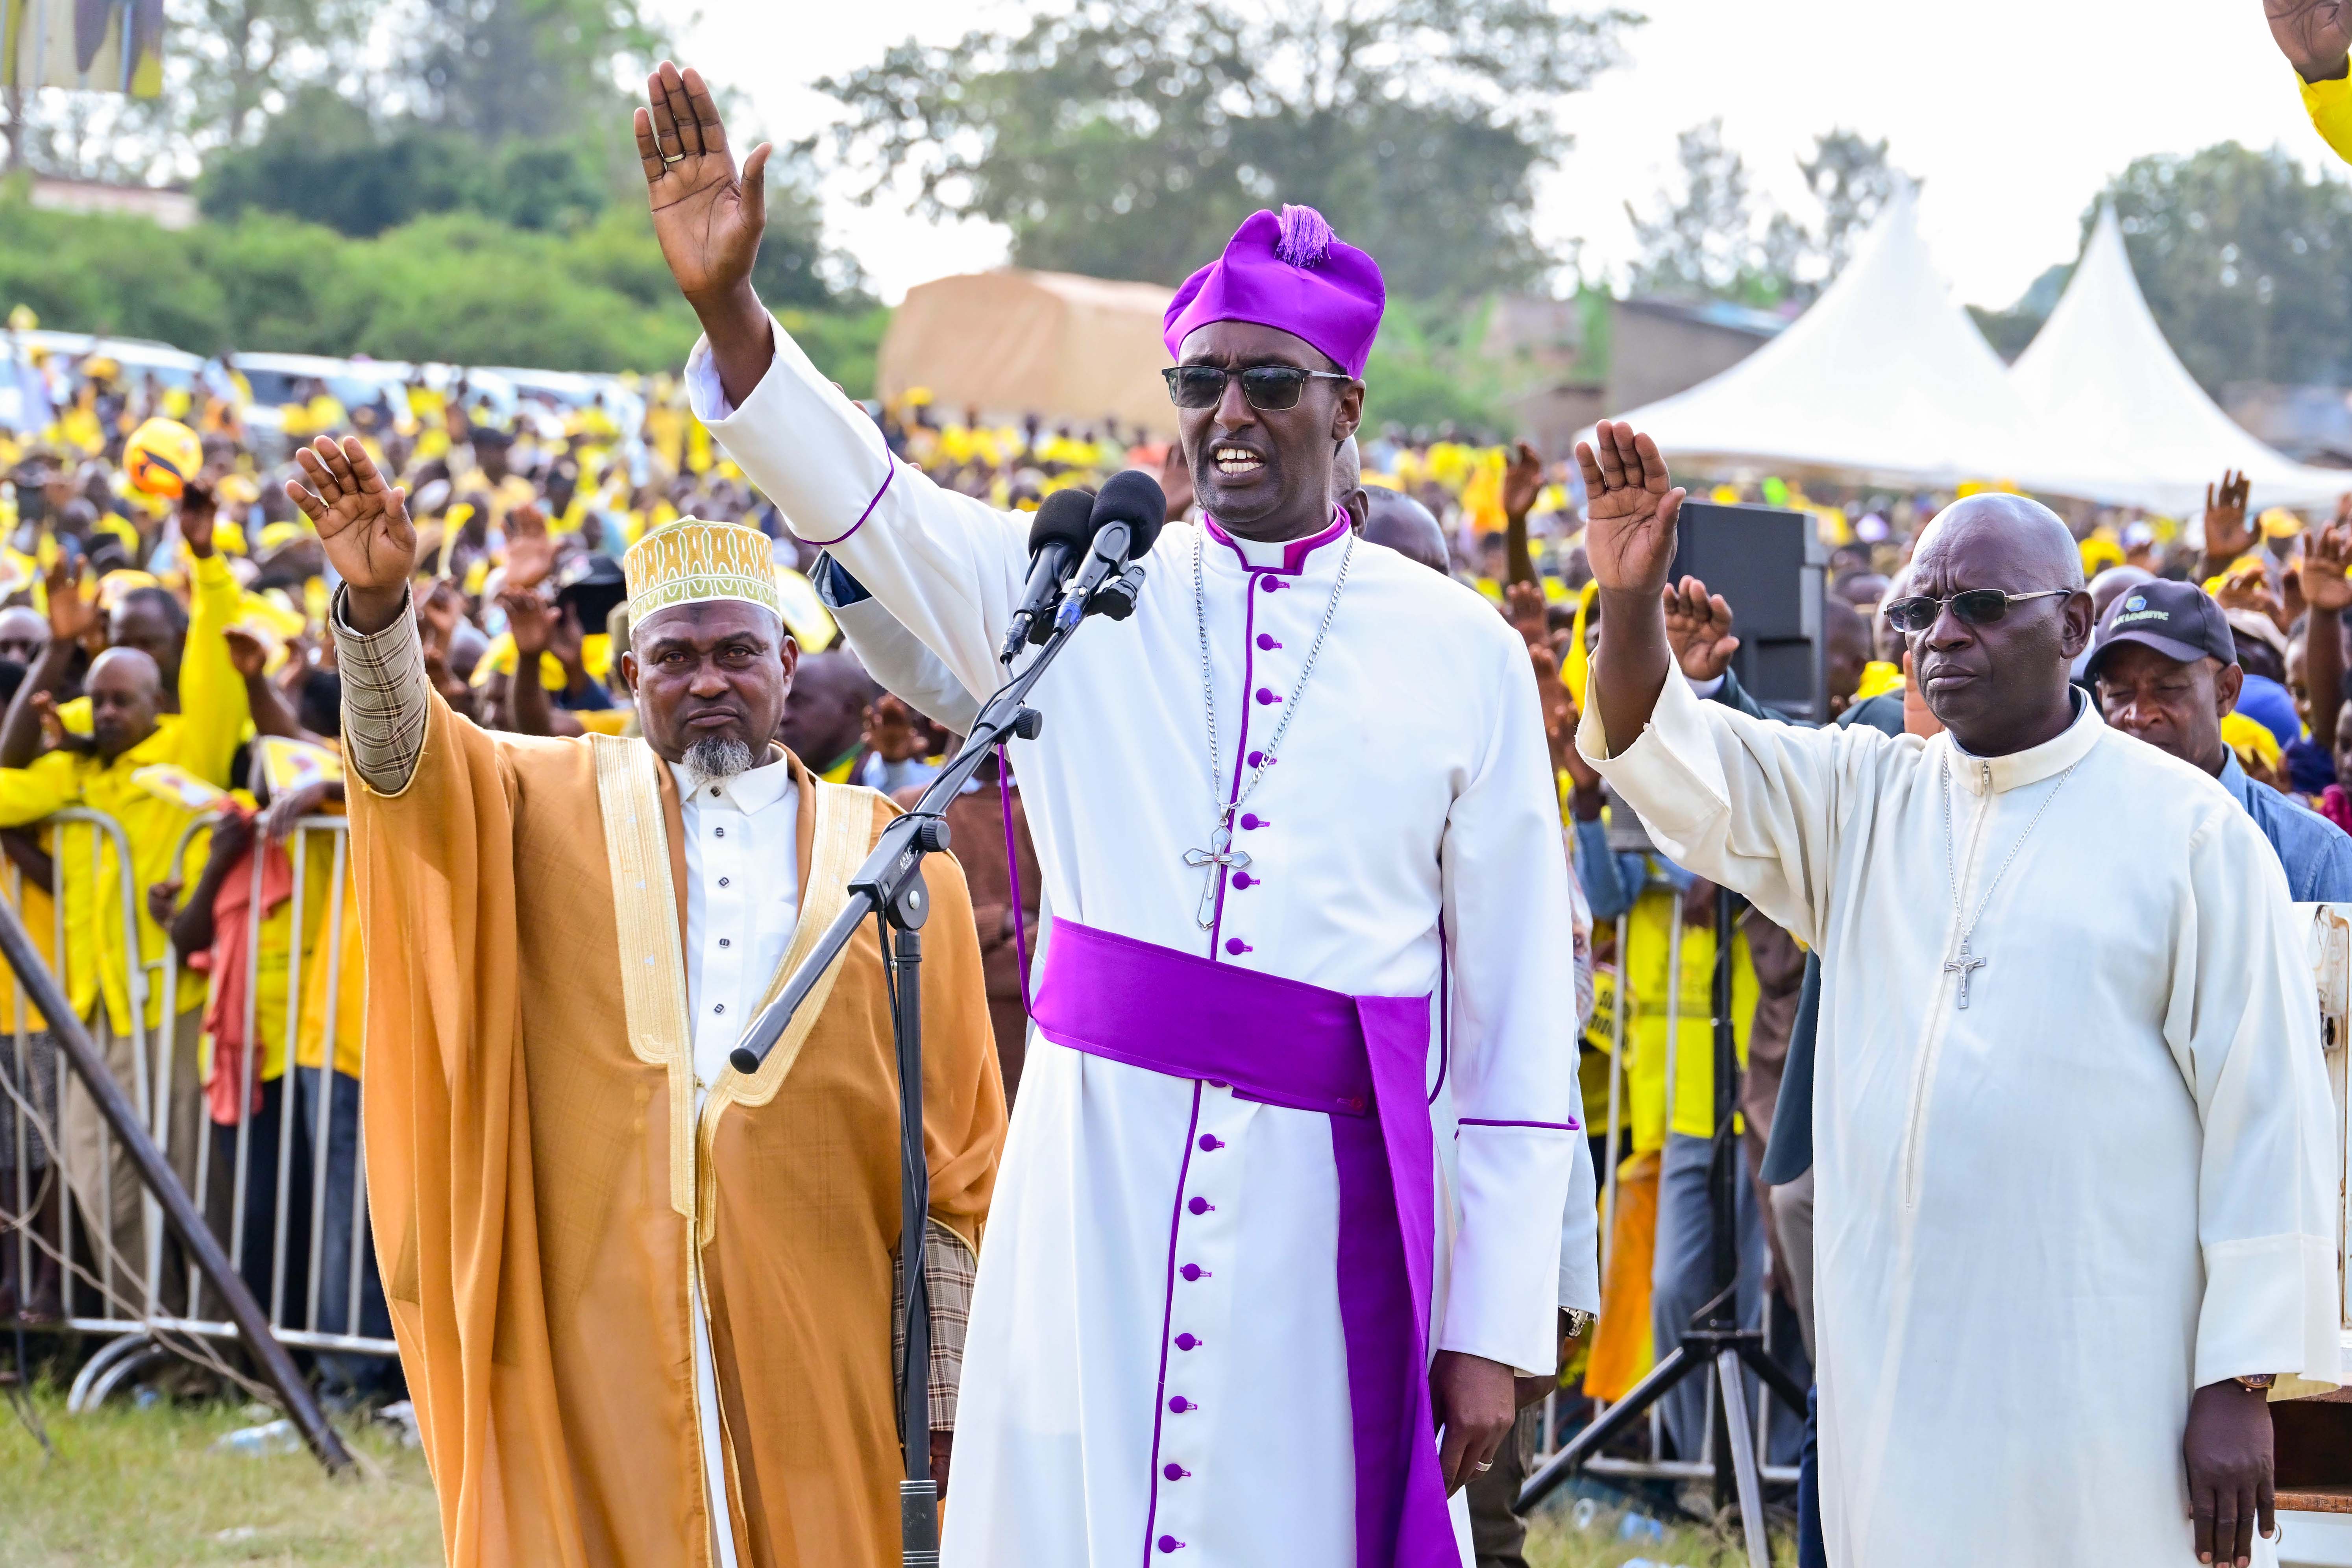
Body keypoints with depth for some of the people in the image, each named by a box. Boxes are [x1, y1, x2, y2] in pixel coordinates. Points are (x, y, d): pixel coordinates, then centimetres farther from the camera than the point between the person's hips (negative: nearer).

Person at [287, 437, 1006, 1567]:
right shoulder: (556, 807, 9)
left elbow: (949, 1176, 7)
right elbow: (408, 757, -12)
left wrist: (941, 1408, 2)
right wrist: (377, 603, -33)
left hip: (814, 1356, 1)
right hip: (588, 1336, 0)